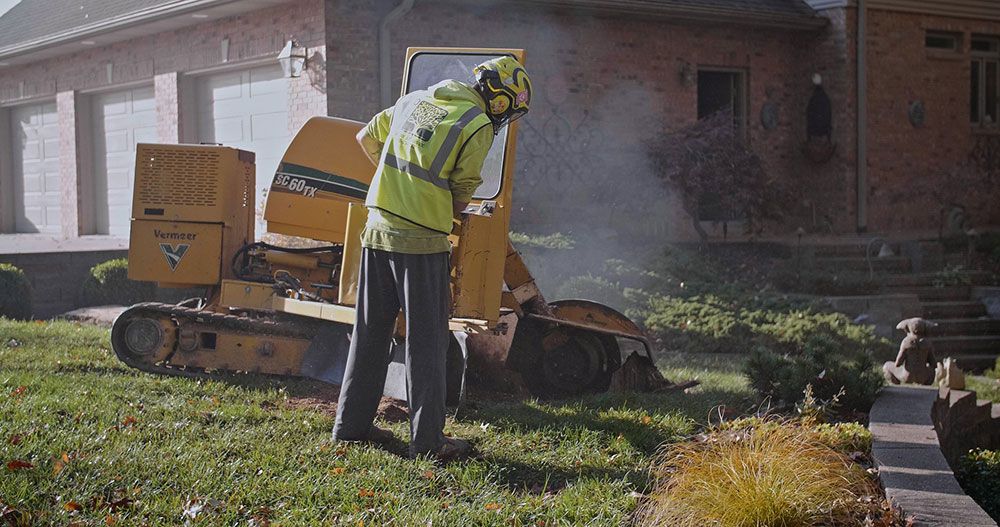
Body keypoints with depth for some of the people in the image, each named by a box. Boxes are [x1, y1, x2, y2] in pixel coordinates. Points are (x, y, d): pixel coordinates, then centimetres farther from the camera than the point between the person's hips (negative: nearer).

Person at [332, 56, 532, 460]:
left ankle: (352, 424, 22)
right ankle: (427, 438, 6)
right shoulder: (478, 127, -7)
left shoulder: (413, 100, 14)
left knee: (370, 332, 14)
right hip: (423, 241, -6)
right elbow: (462, 193, -4)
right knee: (426, 340, 2)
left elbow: (366, 138, 24)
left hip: (377, 230, 7)